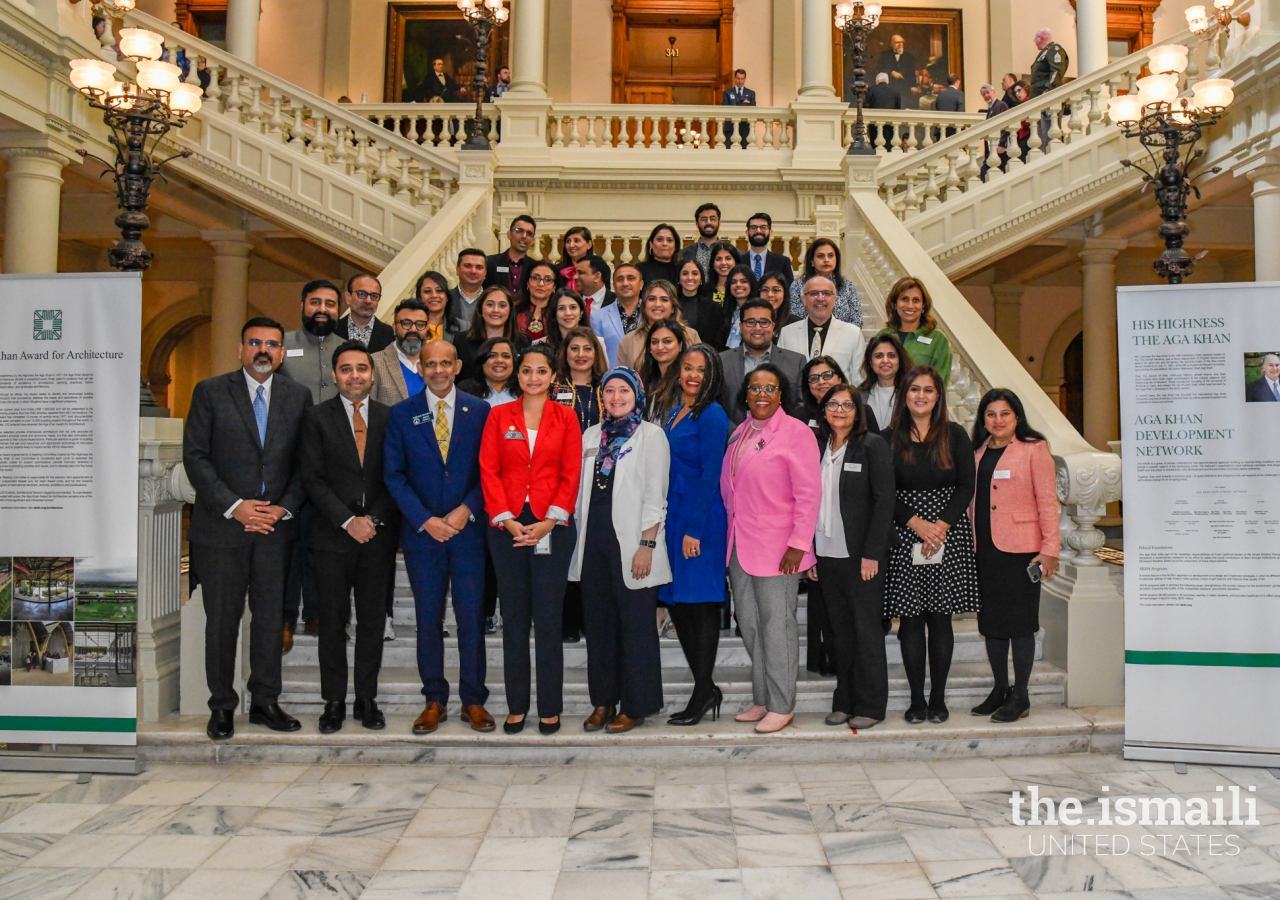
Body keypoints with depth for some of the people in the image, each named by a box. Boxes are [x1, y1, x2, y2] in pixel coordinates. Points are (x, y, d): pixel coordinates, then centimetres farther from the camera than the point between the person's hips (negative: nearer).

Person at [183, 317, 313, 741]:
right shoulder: (210, 391, 0)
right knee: (222, 618, 6)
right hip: (222, 525, -2)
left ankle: (265, 702, 20)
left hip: (276, 524, 2)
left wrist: (285, 507, -7)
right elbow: (195, 456, -6)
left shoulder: (298, 396, 6)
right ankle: (221, 706, 19)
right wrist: (233, 506, -14)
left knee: (271, 615, 8)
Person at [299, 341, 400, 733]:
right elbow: (312, 478, -4)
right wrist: (348, 521, -12)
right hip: (332, 537, -1)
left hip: (379, 536, 1)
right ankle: (334, 702, 16)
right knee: (333, 621, 5)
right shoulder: (318, 417, 2)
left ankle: (367, 700, 18)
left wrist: (374, 519, -8)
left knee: (372, 620, 7)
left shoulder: (389, 417, 7)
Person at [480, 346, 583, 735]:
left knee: (548, 618, 1)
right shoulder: (499, 415, 8)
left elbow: (571, 474, 0)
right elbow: (488, 470, 2)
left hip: (552, 527, -1)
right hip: (507, 527, 1)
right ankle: (516, 706, 15)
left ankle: (550, 708, 11)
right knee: (513, 617, 7)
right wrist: (507, 520, -8)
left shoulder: (565, 417, 5)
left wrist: (549, 522, -10)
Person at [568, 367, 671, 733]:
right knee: (598, 622, 9)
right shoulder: (591, 435, 14)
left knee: (636, 625, 0)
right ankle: (603, 700, 20)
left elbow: (655, 497, -7)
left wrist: (647, 545, -14)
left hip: (631, 542, -5)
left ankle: (635, 706, 11)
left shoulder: (651, 435, -2)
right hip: (594, 540, 5)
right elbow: (581, 489, 15)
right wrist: (581, 535, 8)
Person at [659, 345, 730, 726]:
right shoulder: (675, 414, 16)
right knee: (676, 603, 10)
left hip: (701, 519, -8)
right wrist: (673, 524, 12)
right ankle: (707, 689, 20)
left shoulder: (712, 416, -9)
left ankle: (703, 695, 7)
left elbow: (710, 477, -14)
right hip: (673, 515, 8)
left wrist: (694, 530, -17)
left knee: (701, 605, -2)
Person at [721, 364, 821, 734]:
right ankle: (762, 700, 21)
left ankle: (781, 706, 8)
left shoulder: (796, 432, -7)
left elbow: (809, 493, -11)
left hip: (776, 546, -7)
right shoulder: (739, 433, 13)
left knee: (776, 625, -2)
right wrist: (731, 533, 10)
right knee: (749, 624, 10)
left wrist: (798, 544, -16)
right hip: (740, 544, 7)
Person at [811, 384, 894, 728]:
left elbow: (884, 501, -9)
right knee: (839, 630, 10)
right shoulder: (817, 446, 10)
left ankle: (870, 706, 11)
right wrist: (809, 551, 4)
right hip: (826, 554, 5)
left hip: (861, 554, -5)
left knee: (866, 628, 2)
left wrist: (872, 554, -14)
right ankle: (844, 702, 20)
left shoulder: (873, 445, -4)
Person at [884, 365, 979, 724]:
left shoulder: (955, 435, 6)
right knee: (911, 620, 0)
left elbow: (966, 486, 1)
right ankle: (917, 699, 9)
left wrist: (941, 525, -12)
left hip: (949, 532, 0)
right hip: (905, 537, 0)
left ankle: (938, 698, 12)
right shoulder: (890, 439, 4)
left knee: (941, 618, 2)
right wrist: (917, 524, -13)